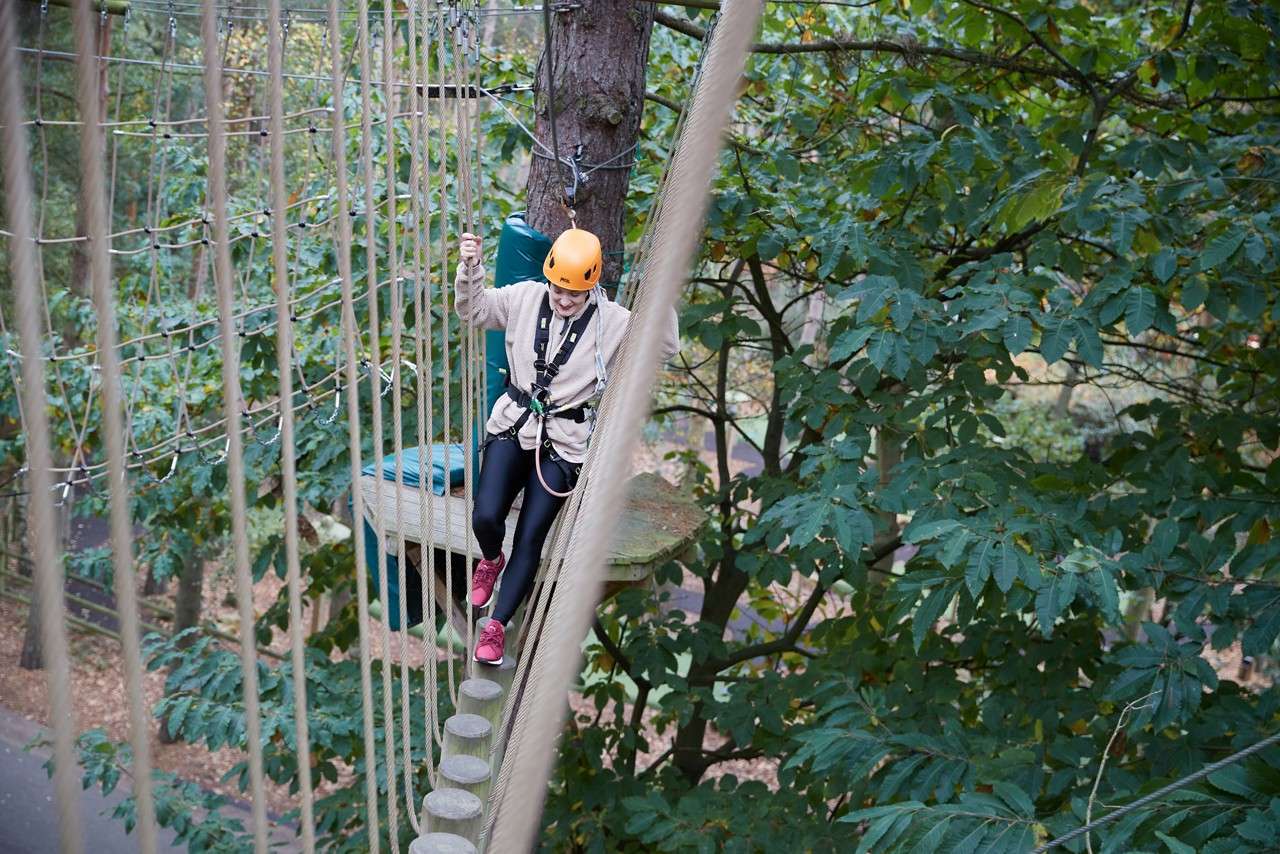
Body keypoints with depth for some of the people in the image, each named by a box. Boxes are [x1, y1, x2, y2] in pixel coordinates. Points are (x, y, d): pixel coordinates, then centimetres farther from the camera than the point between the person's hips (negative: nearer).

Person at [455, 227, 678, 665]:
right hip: (512, 424, 2)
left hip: (564, 441, -2)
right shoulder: (525, 297, -1)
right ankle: (491, 560, 25)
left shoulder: (610, 320, -7)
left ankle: (497, 625, 12)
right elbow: (473, 310, 9)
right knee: (485, 517, -13)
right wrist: (470, 269, -8)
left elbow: (665, 346, -11)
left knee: (530, 538, -4)